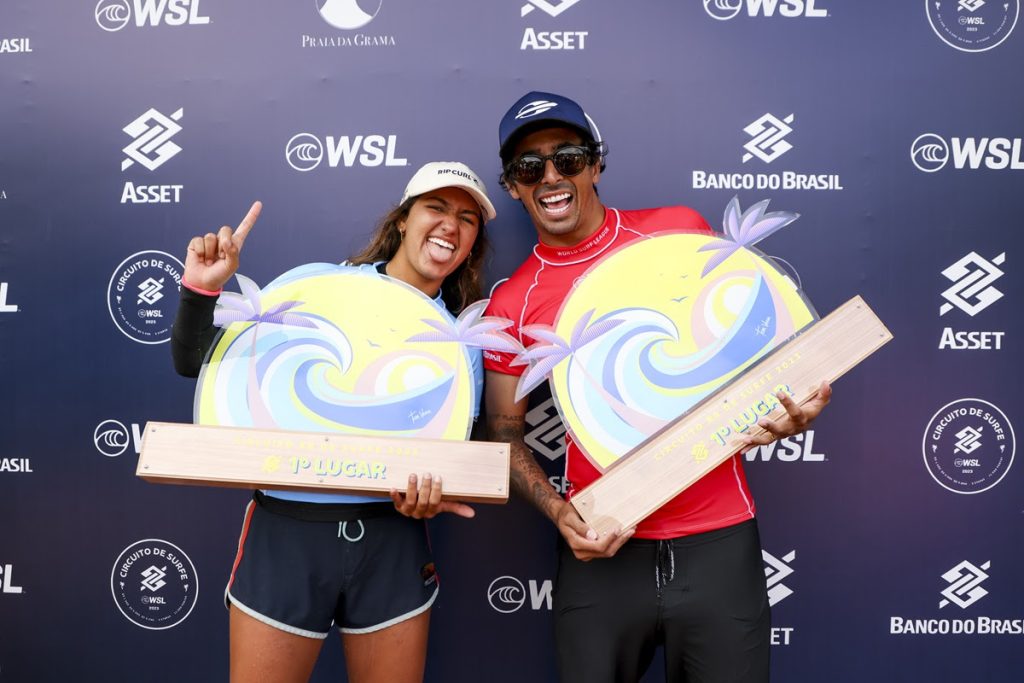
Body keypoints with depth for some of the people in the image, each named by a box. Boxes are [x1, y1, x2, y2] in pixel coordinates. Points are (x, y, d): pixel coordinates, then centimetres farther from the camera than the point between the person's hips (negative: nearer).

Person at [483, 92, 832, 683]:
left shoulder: (679, 230, 0)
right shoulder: (511, 305, 1)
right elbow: (505, 430, 6)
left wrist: (796, 400, -11)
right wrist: (557, 510, -10)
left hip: (719, 540, 0)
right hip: (602, 551, 0)